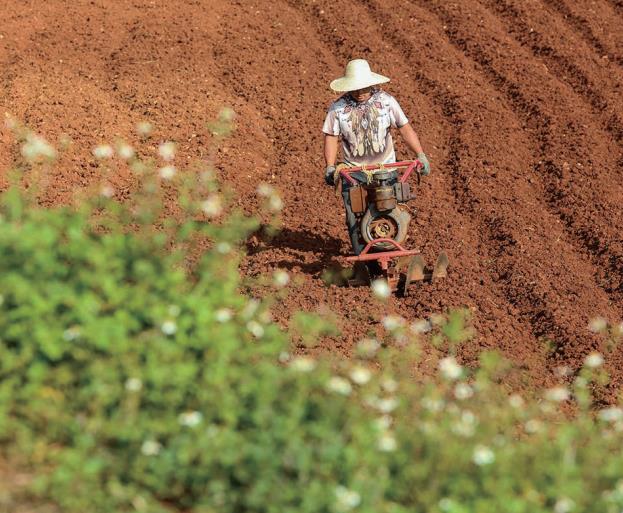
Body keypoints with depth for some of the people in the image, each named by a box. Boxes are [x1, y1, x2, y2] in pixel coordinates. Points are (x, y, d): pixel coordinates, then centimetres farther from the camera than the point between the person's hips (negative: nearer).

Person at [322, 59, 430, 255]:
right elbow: (331, 137, -2)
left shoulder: (386, 101, -4)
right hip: (353, 172, 0)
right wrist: (330, 167, -11)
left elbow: (405, 129, -2)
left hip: (385, 168, 0)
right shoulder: (338, 107, -6)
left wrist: (420, 154, -11)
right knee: (356, 218, -3)